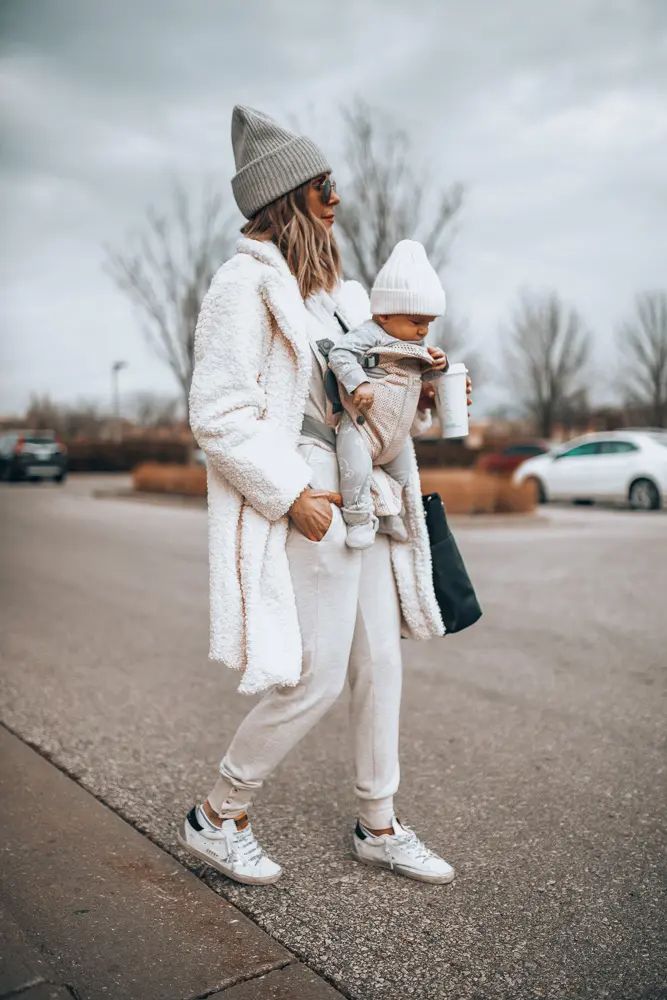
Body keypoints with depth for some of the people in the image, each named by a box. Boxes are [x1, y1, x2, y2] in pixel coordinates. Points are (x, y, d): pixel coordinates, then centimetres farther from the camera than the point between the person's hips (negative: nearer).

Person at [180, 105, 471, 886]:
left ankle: (379, 826, 29)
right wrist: (291, 494, -20)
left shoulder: (334, 288, 17)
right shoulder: (246, 284, -10)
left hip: (365, 500, 9)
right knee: (316, 677, -5)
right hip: (309, 505, -9)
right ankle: (217, 819, 18)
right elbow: (217, 415, -16)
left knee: (379, 662, 12)